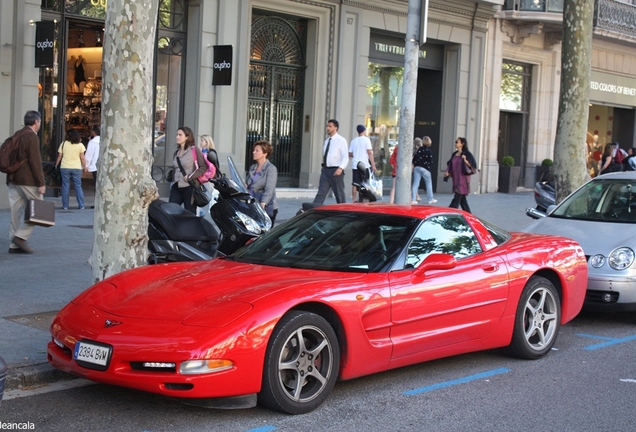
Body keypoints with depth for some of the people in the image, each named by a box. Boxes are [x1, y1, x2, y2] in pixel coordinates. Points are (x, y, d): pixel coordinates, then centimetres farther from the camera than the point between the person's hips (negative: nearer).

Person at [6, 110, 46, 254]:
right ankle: (21, 236, -7)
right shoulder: (32, 136, -12)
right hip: (28, 180, -9)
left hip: (13, 179, 9)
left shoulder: (17, 135, 15)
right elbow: (35, 161, -17)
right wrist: (41, 183, -17)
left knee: (17, 212, 8)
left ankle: (13, 245, 8)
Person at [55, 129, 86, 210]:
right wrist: (85, 167, 6)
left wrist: (56, 165, 16)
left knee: (65, 186, 6)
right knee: (78, 186, 6)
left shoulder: (63, 144, 0)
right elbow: (82, 158, -4)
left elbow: (59, 156, 4)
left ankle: (65, 205, 6)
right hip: (77, 168, 0)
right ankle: (81, 205, 4)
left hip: (65, 167, 0)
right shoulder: (80, 145, -2)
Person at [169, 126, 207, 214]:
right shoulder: (176, 152, 16)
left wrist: (190, 177, -14)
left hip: (189, 187, -6)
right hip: (176, 187, 6)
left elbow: (203, 167, -9)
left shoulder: (194, 150, -5)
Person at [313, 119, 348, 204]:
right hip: (325, 170, 6)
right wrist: (323, 168, 17)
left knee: (340, 194, 5)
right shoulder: (326, 141, 15)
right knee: (321, 193, -3)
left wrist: (341, 168, -26)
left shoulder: (341, 140, -6)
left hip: (336, 171, -6)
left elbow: (345, 157, -12)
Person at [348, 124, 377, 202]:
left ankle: (353, 200, 6)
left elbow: (350, 154, 13)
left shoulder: (353, 141, 12)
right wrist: (373, 165, -10)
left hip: (355, 165, 5)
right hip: (365, 165, -5)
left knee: (355, 184, 6)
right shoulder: (366, 139, -4)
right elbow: (370, 153, -10)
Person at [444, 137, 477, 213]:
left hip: (463, 179, -7)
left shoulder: (467, 154, -7)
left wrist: (465, 161, -25)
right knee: (462, 199, 12)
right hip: (455, 179, 7)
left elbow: (473, 166, -9)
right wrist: (447, 172, 2)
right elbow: (450, 164, 19)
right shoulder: (454, 154, 12)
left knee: (457, 198, -10)